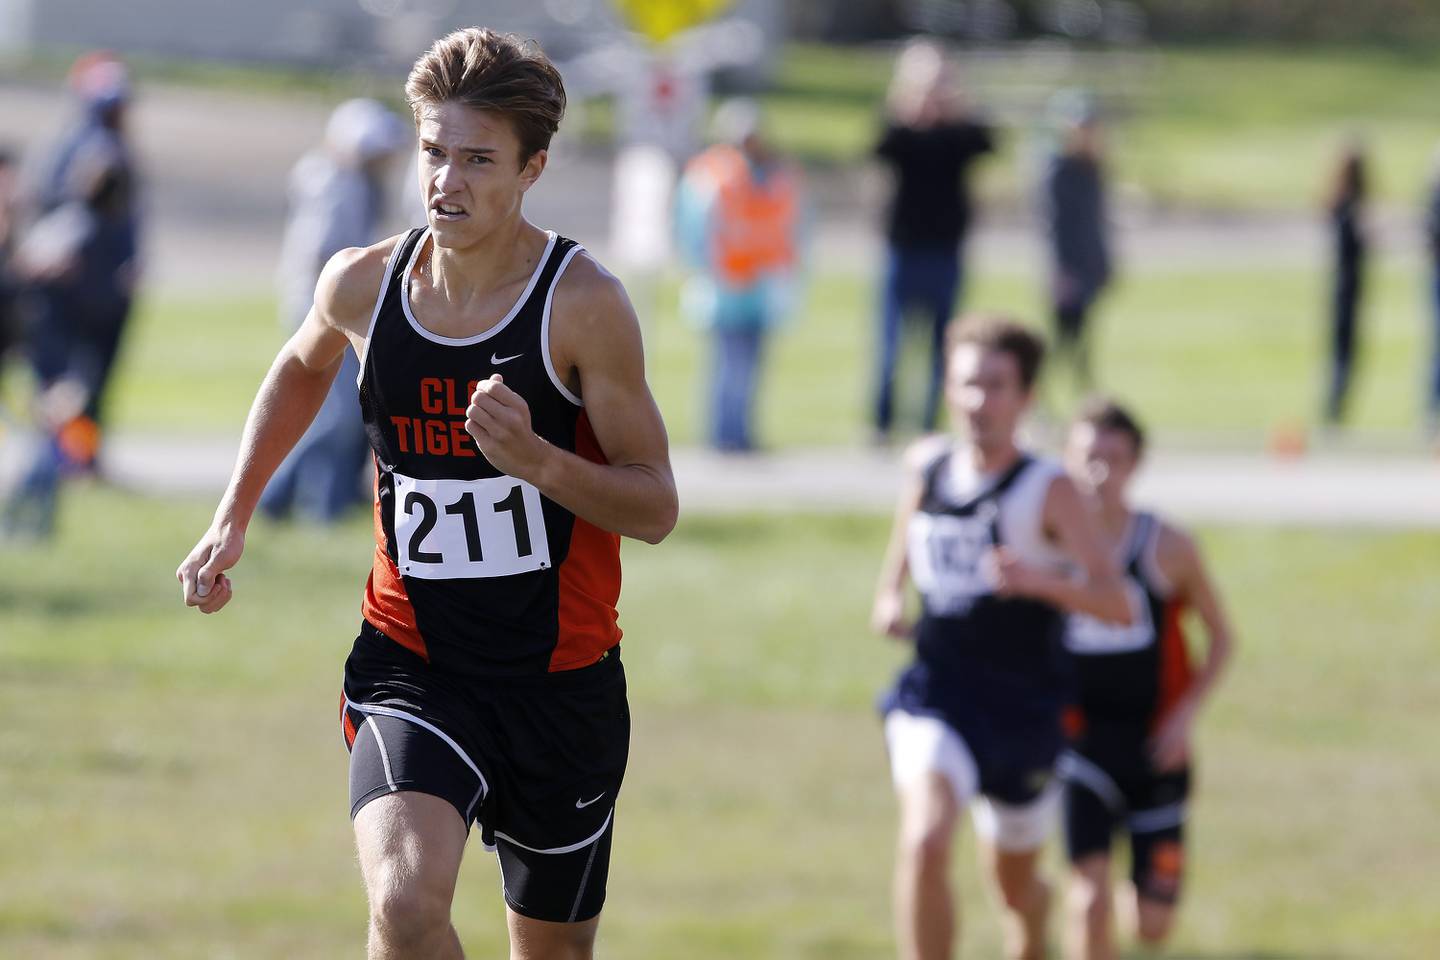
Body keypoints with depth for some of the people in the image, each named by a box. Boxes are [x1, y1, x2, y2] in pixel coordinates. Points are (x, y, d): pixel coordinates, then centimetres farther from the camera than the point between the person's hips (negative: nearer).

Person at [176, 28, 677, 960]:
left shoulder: (584, 304, -13)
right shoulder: (362, 286, -3)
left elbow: (656, 507, -10)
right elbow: (304, 367, 23)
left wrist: (538, 461, -28)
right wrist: (233, 519, 18)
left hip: (562, 675, -1)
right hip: (412, 664, 1)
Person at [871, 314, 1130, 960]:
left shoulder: (1047, 490, -11)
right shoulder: (925, 465, 3)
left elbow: (1114, 602, -20)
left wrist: (1038, 581, -37)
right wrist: (889, 601, 5)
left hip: (1021, 706, -1)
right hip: (936, 694, 1)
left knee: (1016, 884, 16)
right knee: (925, 839, -27)